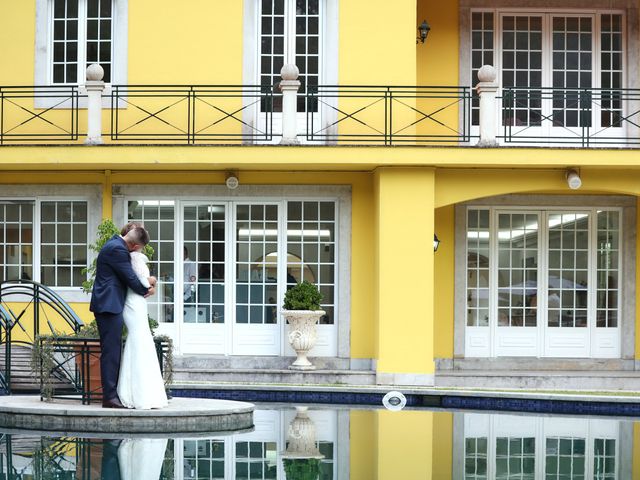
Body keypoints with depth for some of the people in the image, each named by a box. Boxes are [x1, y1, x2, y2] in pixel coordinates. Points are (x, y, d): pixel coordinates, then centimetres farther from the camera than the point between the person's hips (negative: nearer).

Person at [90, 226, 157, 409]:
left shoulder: (116, 245, 15)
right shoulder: (117, 250, -18)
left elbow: (127, 276, 20)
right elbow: (131, 279, -14)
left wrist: (146, 284, 4)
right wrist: (147, 287, 5)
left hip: (110, 306, 11)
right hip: (110, 306, -11)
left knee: (113, 351, 12)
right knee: (111, 351, -9)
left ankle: (112, 393, 16)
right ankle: (109, 397, -8)